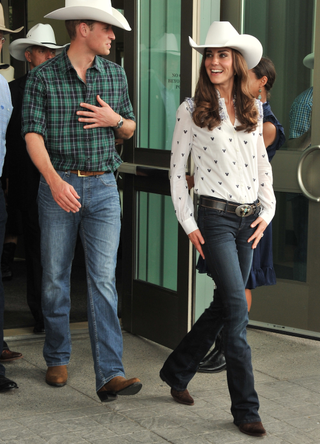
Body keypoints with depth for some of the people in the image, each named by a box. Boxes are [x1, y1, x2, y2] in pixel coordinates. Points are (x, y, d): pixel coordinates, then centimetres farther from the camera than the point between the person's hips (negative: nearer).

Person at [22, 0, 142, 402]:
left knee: (103, 280, -6)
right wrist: (54, 180, -27)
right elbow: (33, 135, -12)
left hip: (103, 187, 2)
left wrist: (116, 120, -7)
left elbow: (129, 130, 17)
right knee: (55, 278, 8)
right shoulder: (42, 78, -4)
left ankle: (110, 375, -10)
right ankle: (57, 359, 26)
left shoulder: (114, 75, 8)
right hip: (59, 185, -2)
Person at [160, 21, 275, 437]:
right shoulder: (191, 111, -3)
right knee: (237, 309, -10)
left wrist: (267, 211, 8)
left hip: (250, 219, 5)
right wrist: (188, 224, -4)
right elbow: (177, 171, 0)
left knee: (224, 306, 11)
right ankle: (245, 408, -1)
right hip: (215, 216, -5)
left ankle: (177, 371, 32)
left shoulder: (253, 109, 9)